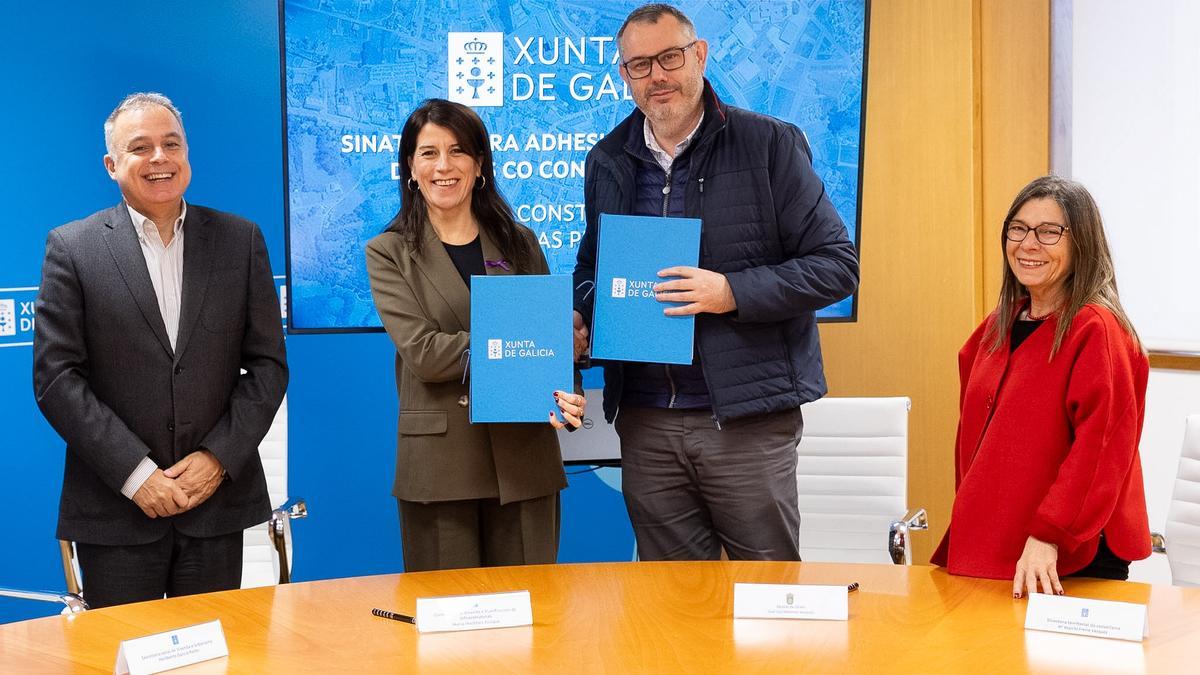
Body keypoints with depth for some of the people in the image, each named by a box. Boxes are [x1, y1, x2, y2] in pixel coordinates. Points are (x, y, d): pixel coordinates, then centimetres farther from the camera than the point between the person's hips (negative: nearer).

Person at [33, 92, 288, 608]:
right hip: (115, 507, -1)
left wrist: (218, 458, -7)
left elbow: (268, 363, 5)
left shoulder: (240, 240, 6)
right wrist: (136, 473, -12)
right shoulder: (71, 247, 0)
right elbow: (56, 377, -5)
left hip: (218, 501, 2)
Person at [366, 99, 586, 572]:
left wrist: (562, 394, -15)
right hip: (439, 460, -2)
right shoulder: (389, 253, 4)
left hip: (524, 454, 2)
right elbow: (421, 352, -9)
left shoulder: (519, 244, 13)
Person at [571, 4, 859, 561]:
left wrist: (733, 292, -17)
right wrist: (579, 318, 2)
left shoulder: (770, 144, -3)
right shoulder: (608, 163, 11)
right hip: (645, 421, 4)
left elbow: (838, 264, -5)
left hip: (748, 417, -4)